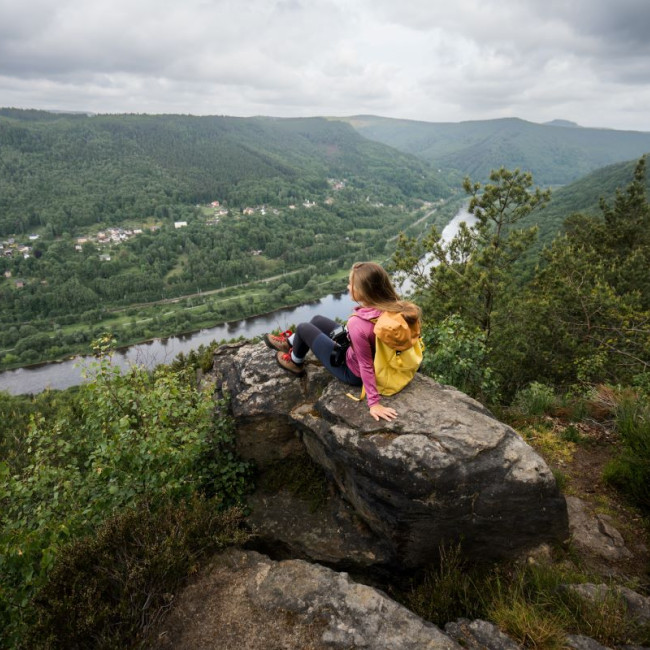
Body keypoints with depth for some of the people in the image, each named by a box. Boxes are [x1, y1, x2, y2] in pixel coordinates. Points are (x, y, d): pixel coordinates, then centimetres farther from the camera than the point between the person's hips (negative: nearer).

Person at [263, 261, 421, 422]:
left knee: (303, 328, 7)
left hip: (353, 372, -7)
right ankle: (290, 343, 49)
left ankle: (295, 363, 38)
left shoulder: (357, 323, -39)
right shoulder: (392, 306, -19)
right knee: (317, 320, 20)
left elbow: (366, 366, -33)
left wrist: (374, 403, -26)